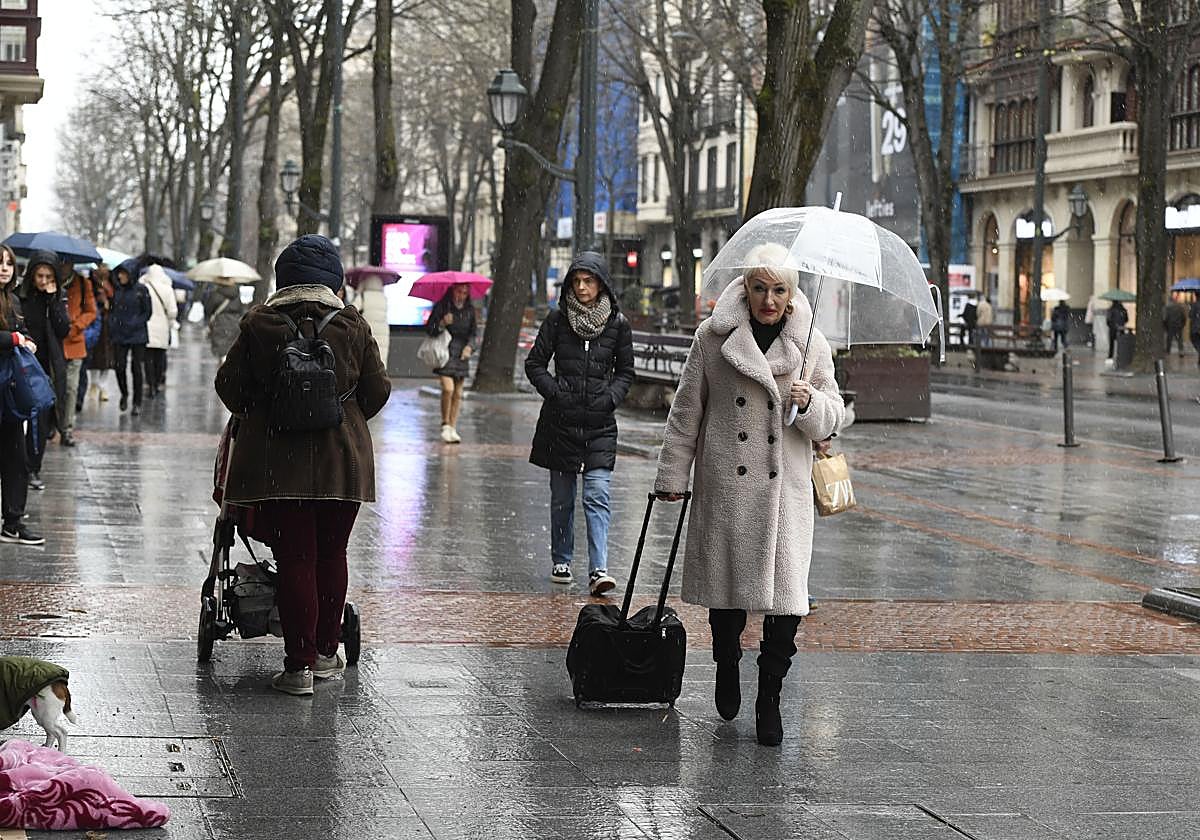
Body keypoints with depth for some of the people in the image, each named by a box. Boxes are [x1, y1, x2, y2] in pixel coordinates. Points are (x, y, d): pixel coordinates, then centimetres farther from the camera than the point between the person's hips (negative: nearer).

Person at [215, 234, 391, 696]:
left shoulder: (259, 323, -2)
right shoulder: (353, 325, 0)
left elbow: (229, 384, 2)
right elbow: (377, 390, 4)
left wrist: (255, 415, 22)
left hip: (278, 462, -1)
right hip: (342, 460, 1)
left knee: (294, 559, -1)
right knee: (331, 555, 14)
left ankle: (299, 663, -4)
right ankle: (326, 652, 22)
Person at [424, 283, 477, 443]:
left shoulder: (469, 310, 9)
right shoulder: (441, 307, -3)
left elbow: (472, 333, 16)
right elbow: (429, 329, -3)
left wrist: (469, 347, -3)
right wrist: (442, 324, -22)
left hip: (461, 356, 4)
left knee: (458, 394, 3)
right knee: (448, 389, -18)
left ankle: (453, 428, 9)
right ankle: (445, 424, -2)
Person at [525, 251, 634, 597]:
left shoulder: (618, 323, 3)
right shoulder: (558, 319, 1)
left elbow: (626, 371, 13)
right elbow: (535, 363, 7)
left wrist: (610, 397, -4)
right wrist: (554, 391, -7)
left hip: (600, 424, -1)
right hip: (561, 421, 1)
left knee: (597, 494, -11)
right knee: (562, 496, 9)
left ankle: (598, 570, -17)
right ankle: (561, 561, 24)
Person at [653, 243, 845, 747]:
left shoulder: (811, 344, 5)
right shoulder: (713, 337, 1)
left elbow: (833, 418, 9)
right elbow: (686, 412, 7)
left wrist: (810, 403, -13)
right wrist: (672, 475, 5)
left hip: (785, 488, 0)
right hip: (725, 484, 0)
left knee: (785, 596, -7)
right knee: (727, 586, 8)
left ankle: (769, 700, 4)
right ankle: (727, 668, 35)